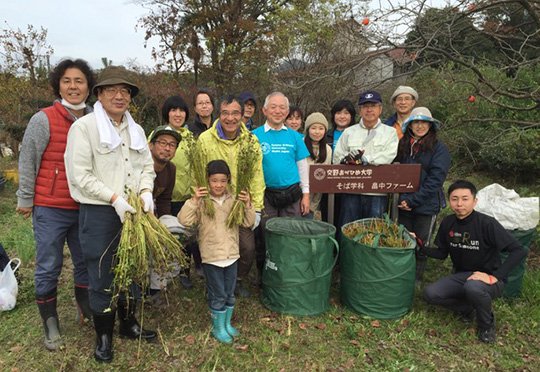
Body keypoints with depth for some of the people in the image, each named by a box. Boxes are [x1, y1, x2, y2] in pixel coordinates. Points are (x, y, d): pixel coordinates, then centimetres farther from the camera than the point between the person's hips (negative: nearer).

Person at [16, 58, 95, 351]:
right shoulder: (44, 120, -7)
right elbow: (27, 162, -3)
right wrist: (25, 200, 0)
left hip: (85, 208, 4)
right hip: (50, 208, -4)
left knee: (86, 262, 14)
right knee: (48, 267, 5)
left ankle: (86, 312, 34)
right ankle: (50, 325, 22)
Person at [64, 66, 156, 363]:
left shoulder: (136, 130, 11)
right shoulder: (84, 127, -7)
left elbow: (147, 167, 12)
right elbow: (81, 175, -13)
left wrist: (146, 192, -7)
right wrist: (114, 198, -20)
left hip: (133, 212, 6)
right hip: (98, 214, -5)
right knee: (102, 275, 6)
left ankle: (129, 323, 35)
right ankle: (103, 335, 25)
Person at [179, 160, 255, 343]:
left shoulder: (233, 200, 3)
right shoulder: (202, 201, -8)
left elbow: (248, 222, 3)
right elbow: (184, 220, -18)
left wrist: (248, 205, -12)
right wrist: (194, 200, -26)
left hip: (232, 254, 4)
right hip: (211, 257, -4)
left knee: (230, 294, 17)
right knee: (217, 295, 6)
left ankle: (227, 324, 36)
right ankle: (217, 327, 25)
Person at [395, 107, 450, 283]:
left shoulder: (439, 149, -6)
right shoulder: (402, 146, 7)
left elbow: (435, 180, -12)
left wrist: (412, 200, -16)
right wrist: (401, 198, -7)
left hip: (426, 207, -4)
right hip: (403, 206, 4)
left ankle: (416, 281, 24)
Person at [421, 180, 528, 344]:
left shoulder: (487, 224, -19)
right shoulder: (448, 223, -2)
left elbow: (519, 250, -22)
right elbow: (442, 253, 8)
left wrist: (495, 276, -30)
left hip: (488, 279, -5)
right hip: (461, 276, 5)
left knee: (472, 287, -39)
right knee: (430, 294, -19)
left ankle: (487, 324, -5)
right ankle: (470, 309, 10)